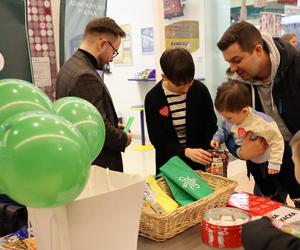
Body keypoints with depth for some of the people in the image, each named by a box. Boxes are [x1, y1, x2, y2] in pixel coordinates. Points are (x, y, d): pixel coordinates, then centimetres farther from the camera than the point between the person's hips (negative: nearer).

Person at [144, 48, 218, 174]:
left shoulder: (200, 90, -11)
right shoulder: (153, 98, -15)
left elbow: (211, 126, -1)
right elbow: (157, 139, -14)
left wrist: (212, 155, -16)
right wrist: (185, 151, -29)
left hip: (200, 163, 1)